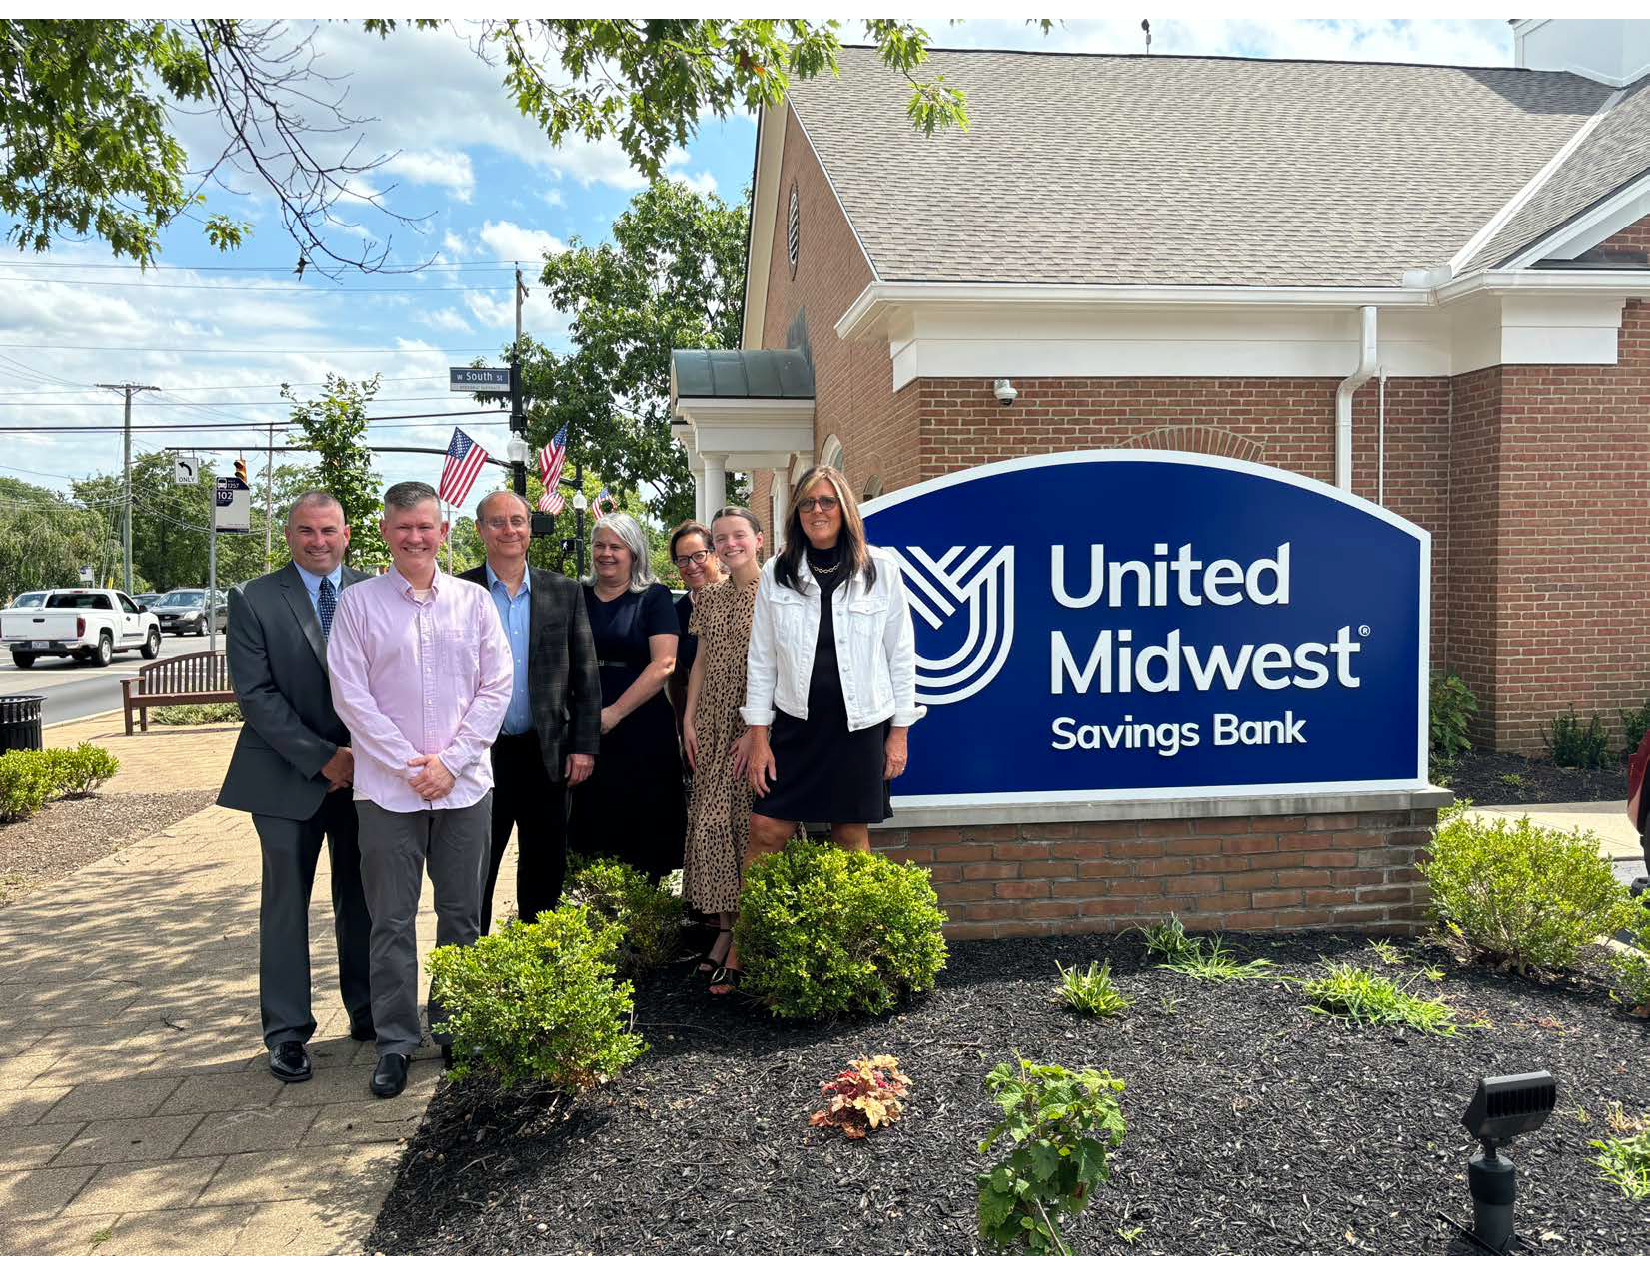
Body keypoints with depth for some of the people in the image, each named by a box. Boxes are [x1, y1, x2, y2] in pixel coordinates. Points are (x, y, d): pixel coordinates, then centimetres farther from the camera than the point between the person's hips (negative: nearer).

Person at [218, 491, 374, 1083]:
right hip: (288, 777, -2)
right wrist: (321, 759, -14)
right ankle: (287, 1032, 15)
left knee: (361, 900, 11)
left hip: (363, 769, 2)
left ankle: (366, 1011, 24)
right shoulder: (254, 600, -3)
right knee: (286, 904, 5)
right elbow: (255, 694, -9)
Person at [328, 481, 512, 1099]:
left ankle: (455, 1027, 25)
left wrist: (451, 761, -7)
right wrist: (410, 766, -10)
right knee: (392, 919, 4)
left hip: (465, 783, 2)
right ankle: (395, 1040, 16)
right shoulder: (359, 603, 1)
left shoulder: (474, 600, 5)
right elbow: (351, 695, -4)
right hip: (388, 786, -2)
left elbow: (497, 686, 3)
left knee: (462, 914, 10)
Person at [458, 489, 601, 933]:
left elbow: (585, 675, 5)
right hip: (481, 755, -1)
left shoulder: (564, 591, 5)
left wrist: (584, 745, -1)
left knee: (544, 873, 12)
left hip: (547, 755, 2)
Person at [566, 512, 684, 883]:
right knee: (590, 836, 6)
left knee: (647, 840, 0)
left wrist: (615, 713, -14)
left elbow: (664, 664, -10)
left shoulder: (653, 598, 0)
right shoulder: (577, 598, 12)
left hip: (643, 737, -4)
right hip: (585, 737, 4)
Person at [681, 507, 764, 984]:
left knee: (753, 821, -4)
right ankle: (725, 927, 14)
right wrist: (689, 719, 7)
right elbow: (701, 661, 14)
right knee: (711, 821, 4)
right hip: (713, 724, 6)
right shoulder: (710, 595, 11)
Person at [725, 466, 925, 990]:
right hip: (796, 724, 1)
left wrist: (899, 731, 0)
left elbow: (900, 654, 2)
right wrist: (758, 735, 1)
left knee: (852, 837, 5)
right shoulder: (777, 574, 4)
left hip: (859, 726, -1)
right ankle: (739, 950, 7)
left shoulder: (880, 571, 0)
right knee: (767, 832, -4)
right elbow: (761, 659, 5)